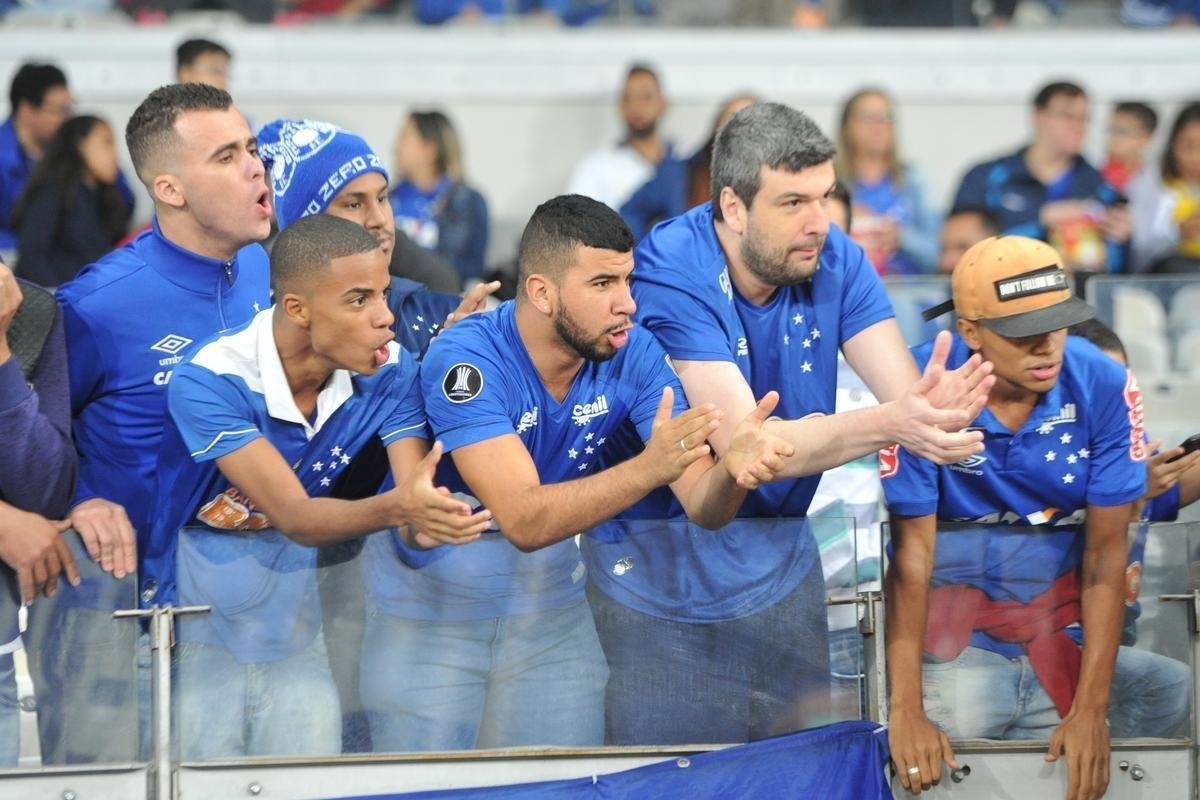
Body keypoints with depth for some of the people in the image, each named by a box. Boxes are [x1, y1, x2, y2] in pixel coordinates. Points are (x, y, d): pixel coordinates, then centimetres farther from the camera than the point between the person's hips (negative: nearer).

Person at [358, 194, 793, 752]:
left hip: (552, 616, 4)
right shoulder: (465, 361, -25)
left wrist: (735, 470, -40)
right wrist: (648, 468, -46)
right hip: (431, 615, -4)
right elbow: (523, 521, -34)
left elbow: (702, 506, -16)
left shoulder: (632, 356, -11)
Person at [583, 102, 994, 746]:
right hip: (659, 570, -5)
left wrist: (936, 407, -41)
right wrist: (888, 424, -46)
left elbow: (903, 394, -15)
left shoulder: (834, 261, -7)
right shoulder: (670, 276, -23)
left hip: (777, 565, 5)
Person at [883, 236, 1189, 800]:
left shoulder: (1105, 387, -11)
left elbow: (1106, 551, -10)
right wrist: (905, 710, -21)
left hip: (1064, 623, 2)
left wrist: (1091, 711, -15)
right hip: (954, 625, -2)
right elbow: (912, 551, -15)